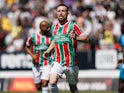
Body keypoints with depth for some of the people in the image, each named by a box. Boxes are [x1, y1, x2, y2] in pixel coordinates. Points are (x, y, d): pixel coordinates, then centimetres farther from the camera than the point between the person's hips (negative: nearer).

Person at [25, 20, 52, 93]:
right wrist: (32, 55, -7)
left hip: (47, 65, -1)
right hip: (36, 65, 1)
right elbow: (27, 47, 10)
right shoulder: (33, 37, -3)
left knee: (44, 83, -17)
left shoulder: (51, 37, -3)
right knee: (38, 86, 8)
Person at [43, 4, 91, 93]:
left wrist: (75, 37, -26)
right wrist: (48, 51, 15)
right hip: (57, 62, 3)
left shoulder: (72, 26, -5)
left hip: (71, 63, -3)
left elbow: (85, 37, -8)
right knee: (52, 82, -19)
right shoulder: (54, 27, 11)